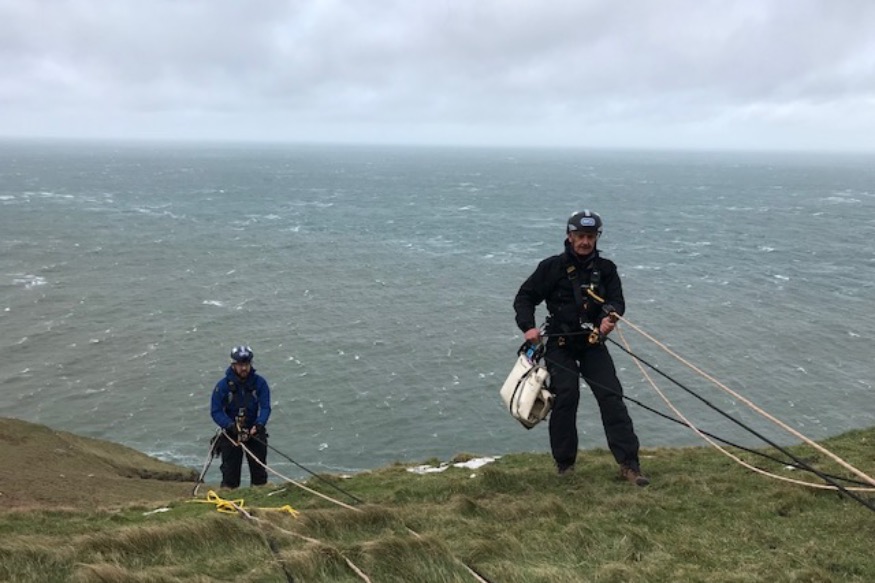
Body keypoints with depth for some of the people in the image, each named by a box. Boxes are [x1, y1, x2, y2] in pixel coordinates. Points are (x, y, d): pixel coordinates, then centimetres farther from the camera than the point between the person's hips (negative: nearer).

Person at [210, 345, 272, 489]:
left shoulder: (259, 382, -8)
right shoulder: (223, 385, -11)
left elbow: (265, 407, -8)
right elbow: (215, 411, -10)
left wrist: (259, 424, -25)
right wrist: (230, 426, -24)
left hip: (254, 432, 2)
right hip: (231, 434, -1)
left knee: (259, 471, 8)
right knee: (230, 471, 0)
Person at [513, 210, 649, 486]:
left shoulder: (605, 269, 7)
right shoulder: (552, 267, 1)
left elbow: (617, 300, -3)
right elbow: (524, 297, 3)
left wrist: (610, 317, -27)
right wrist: (528, 327, -14)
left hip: (593, 343, 2)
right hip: (560, 344, -2)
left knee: (611, 396, -7)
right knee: (566, 396, -12)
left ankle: (629, 463, -5)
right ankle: (564, 463, 4)